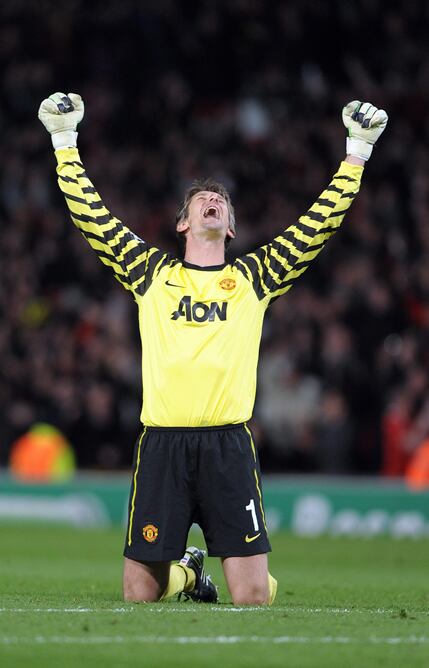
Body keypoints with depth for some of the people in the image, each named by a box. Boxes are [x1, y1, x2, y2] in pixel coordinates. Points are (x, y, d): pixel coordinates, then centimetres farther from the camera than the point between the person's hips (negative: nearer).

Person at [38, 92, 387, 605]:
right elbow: (91, 216, 14)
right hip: (161, 444, 0)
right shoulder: (151, 273, 14)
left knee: (252, 597, -7)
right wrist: (65, 143, 12)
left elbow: (321, 222, 14)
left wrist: (357, 153, 12)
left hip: (229, 445, 0)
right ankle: (186, 570, 34)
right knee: (139, 594, 0)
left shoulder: (254, 277, 14)